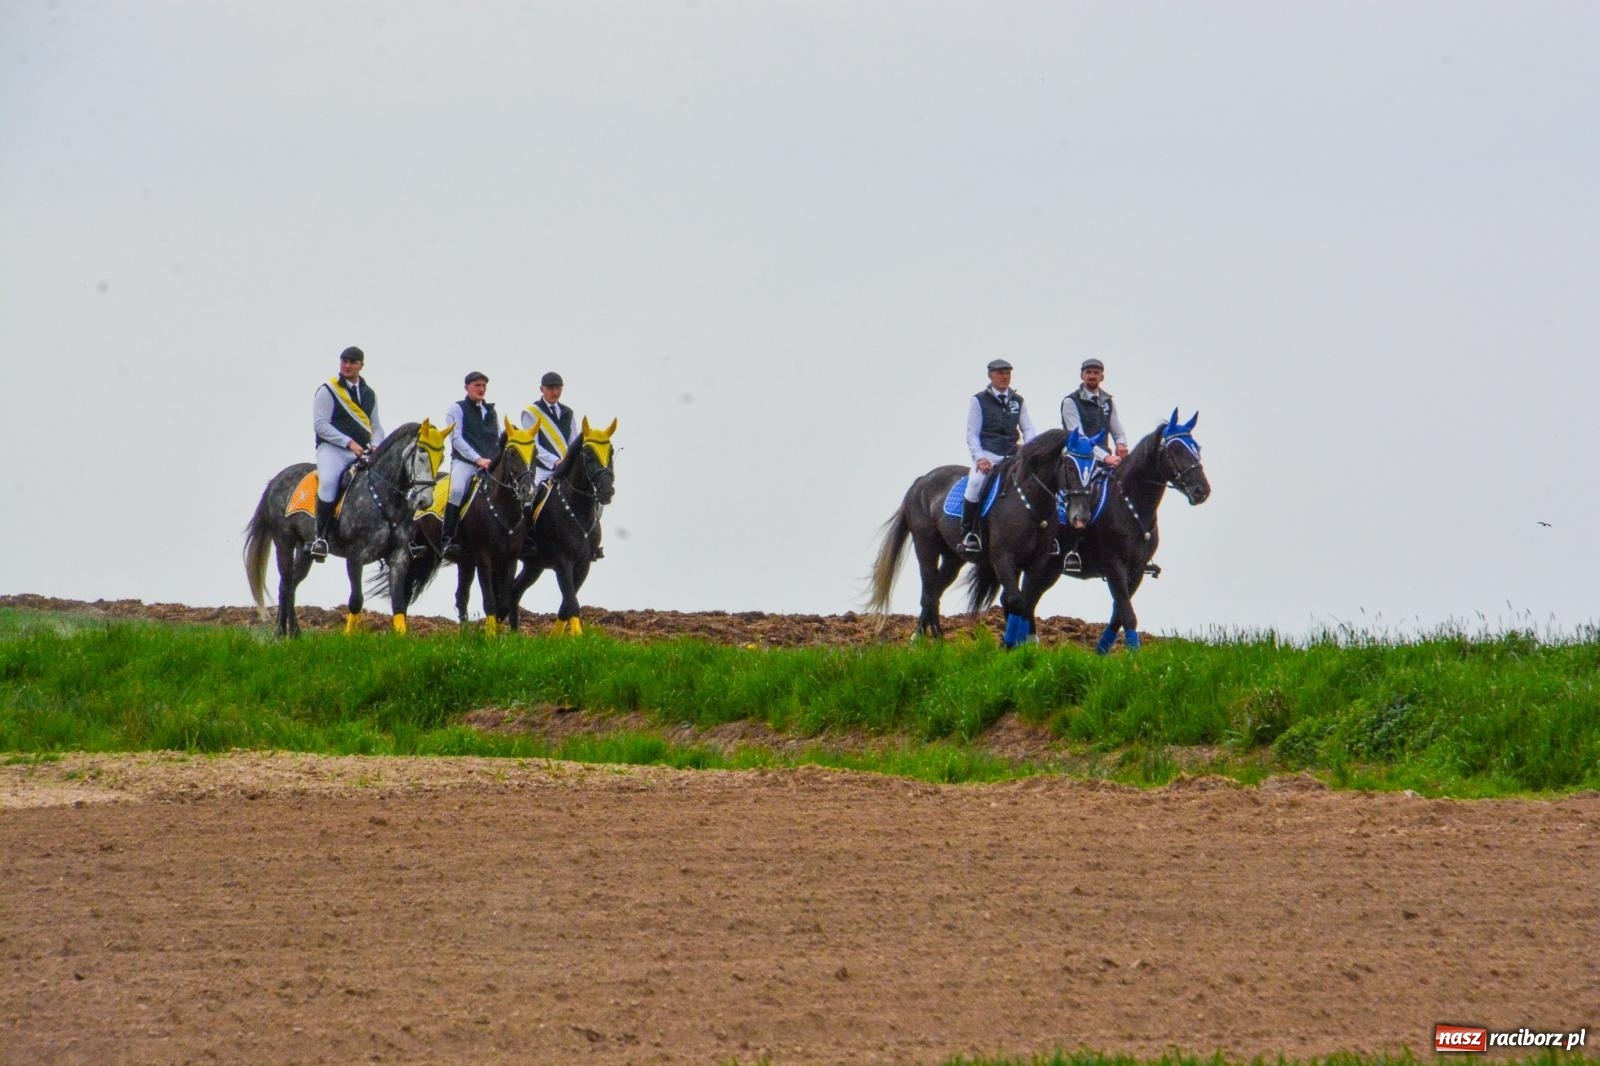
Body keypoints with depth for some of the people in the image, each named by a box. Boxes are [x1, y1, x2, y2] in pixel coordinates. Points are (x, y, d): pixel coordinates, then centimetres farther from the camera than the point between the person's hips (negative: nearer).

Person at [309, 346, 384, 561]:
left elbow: (376, 426, 23)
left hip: (362, 451, 5)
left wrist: (376, 445, -1)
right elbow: (320, 425, -7)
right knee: (329, 480, -34)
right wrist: (348, 442, -15)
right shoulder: (327, 391, 1)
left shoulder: (369, 394, 19)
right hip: (332, 448, -5)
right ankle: (320, 537, -29)